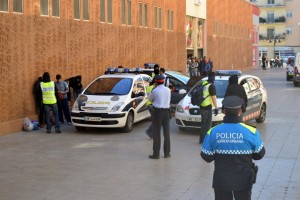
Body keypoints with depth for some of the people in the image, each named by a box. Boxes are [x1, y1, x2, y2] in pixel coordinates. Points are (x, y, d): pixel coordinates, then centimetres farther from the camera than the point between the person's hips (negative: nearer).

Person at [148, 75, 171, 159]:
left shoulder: (155, 91, -11)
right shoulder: (168, 90, 3)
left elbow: (150, 99, 7)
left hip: (157, 112, -4)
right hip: (166, 111, 4)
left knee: (156, 133, -1)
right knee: (166, 132, 10)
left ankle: (156, 154, -2)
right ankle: (167, 153, 15)